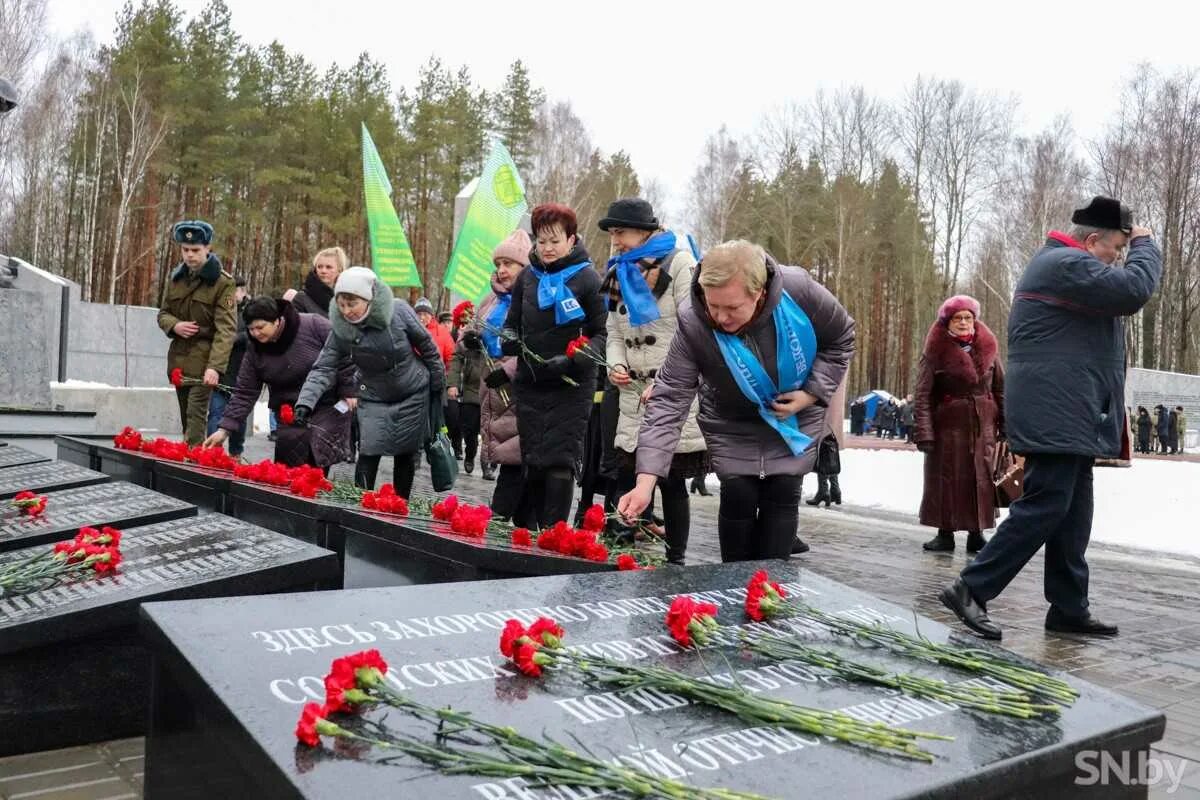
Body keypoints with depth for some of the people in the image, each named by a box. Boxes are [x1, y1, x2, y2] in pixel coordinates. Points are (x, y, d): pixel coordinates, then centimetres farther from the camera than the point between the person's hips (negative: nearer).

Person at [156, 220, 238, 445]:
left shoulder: (223, 282, -10)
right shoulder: (175, 278, 9)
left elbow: (226, 329, -18)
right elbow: (163, 314, 19)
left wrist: (215, 366, -29)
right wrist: (174, 326, -7)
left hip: (204, 359, -6)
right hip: (178, 358, 6)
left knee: (196, 413, -14)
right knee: (185, 416, 14)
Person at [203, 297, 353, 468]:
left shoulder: (313, 325, -17)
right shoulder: (255, 351, -4)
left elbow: (343, 355, -10)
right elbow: (244, 394, -2)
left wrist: (348, 391, -11)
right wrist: (225, 429, -9)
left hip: (329, 407, -4)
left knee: (317, 463, -10)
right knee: (288, 464, -5)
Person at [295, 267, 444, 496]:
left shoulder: (398, 312, -22)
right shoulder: (340, 330, -17)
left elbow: (427, 346, -10)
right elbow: (323, 369, -17)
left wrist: (438, 385, -1)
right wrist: (305, 402, -32)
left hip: (413, 395, -1)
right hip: (373, 399, 1)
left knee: (407, 455, 8)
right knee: (368, 455, -10)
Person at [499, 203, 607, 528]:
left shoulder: (587, 279, -3)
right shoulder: (527, 277, 10)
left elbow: (602, 334, -4)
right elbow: (512, 324, 19)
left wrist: (573, 361, -19)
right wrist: (508, 339, -4)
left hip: (571, 386, -4)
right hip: (529, 383, 5)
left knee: (560, 461, -8)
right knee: (533, 462, 7)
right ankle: (538, 529, 18)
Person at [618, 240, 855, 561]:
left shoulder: (799, 290, -29)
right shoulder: (692, 325, -31)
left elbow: (841, 339, -8)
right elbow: (669, 401, -31)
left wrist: (812, 393, -18)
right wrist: (646, 481, -39)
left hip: (795, 418, 1)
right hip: (732, 425, -1)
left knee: (782, 494, -4)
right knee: (738, 496, -7)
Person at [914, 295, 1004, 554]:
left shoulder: (987, 349, 7)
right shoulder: (935, 352, -4)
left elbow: (1000, 389, 10)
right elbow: (922, 395, -9)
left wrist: (1005, 425, 3)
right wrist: (924, 432, -17)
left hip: (983, 427, 3)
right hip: (948, 425, -3)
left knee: (981, 479, 5)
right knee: (946, 478, 3)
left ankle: (977, 533, 16)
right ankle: (945, 534, 13)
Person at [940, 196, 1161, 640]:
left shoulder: (1059, 263, 23)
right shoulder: (1067, 264, -13)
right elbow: (1134, 290, -18)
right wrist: (1145, 244, -4)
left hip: (1068, 416, 12)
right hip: (1056, 416, -12)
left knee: (1071, 513, 12)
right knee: (1045, 506, -12)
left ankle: (1069, 608, 17)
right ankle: (971, 589, -8)